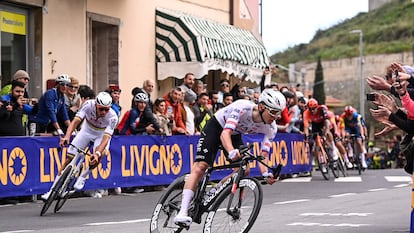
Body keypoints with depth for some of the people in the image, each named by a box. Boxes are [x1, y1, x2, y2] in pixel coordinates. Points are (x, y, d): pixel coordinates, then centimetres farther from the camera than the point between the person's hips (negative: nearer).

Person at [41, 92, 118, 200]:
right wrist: (67, 136, -55)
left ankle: (83, 177, -7)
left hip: (101, 134, -2)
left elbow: (106, 137, -41)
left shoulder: (112, 117, -34)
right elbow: (76, 120, -38)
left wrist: (97, 153, -58)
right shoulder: (88, 105, -31)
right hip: (87, 130, 2)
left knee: (100, 154, -33)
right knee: (69, 158, -6)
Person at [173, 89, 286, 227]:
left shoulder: (271, 128, -20)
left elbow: (263, 155, -19)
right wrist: (232, 151, -63)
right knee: (200, 166, -19)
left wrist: (266, 173, -40)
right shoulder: (243, 107, -36)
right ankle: (182, 213, -25)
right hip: (216, 127, -6)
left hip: (235, 135, 6)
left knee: (244, 170, -14)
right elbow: (225, 134, -44)